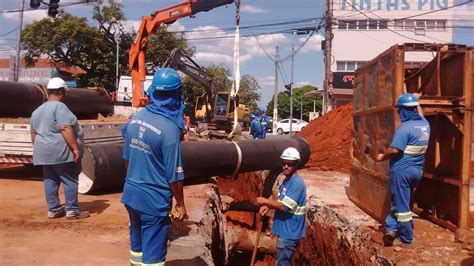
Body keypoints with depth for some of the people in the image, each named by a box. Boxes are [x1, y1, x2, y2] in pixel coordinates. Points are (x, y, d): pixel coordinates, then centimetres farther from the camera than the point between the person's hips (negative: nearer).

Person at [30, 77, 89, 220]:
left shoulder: (37, 111, 14)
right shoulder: (59, 107, -14)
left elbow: (34, 133, 19)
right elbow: (65, 129, -23)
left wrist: (39, 149, 27)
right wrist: (75, 148, -23)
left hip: (44, 151, 9)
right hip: (61, 152, -9)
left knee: (50, 181, 12)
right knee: (70, 180, -1)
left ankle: (53, 210, 16)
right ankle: (72, 210, 2)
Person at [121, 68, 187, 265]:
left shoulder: (135, 119, -1)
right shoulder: (169, 128, -21)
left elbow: (127, 158, 10)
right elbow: (174, 175, -17)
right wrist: (180, 204, -5)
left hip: (131, 194, 7)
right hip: (154, 199, -7)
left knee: (137, 244, 24)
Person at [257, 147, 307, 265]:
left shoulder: (297, 183, -20)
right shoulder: (286, 180, 10)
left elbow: (285, 207, -23)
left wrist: (266, 201, -14)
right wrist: (268, 206, -2)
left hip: (289, 232, -10)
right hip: (284, 229, 10)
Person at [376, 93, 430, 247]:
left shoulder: (405, 127, -19)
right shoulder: (425, 124, 5)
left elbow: (394, 150, -24)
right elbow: (420, 114, 30)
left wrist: (382, 157, -8)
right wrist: (416, 103, 42)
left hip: (402, 170, -8)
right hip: (417, 170, 8)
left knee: (401, 204, 2)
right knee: (401, 201, 19)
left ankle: (406, 238, 11)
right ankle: (392, 228, 17)